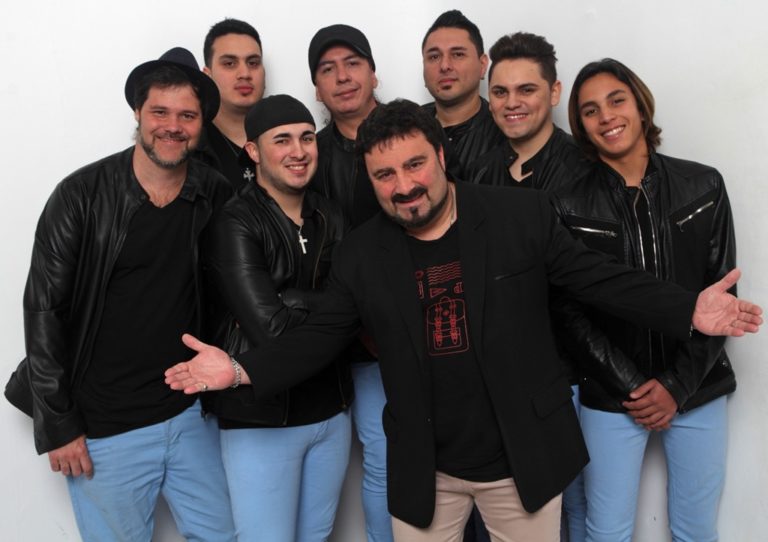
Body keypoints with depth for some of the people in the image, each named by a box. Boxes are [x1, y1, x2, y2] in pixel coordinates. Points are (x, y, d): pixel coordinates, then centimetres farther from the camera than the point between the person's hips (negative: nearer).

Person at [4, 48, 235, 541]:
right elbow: (44, 309, -9)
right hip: (102, 428, -3)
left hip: (191, 415, 3)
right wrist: (57, 425, -8)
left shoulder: (217, 197, -2)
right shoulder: (83, 196, -11)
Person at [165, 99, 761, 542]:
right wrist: (241, 369, -13)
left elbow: (599, 277, -4)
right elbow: (320, 336, 0)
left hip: (525, 457, -1)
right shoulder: (361, 253, -2)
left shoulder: (523, 214, -8)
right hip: (423, 470, 2)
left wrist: (689, 310, -14)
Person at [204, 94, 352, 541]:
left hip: (331, 410, 6)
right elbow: (270, 327, -21)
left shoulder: (331, 219, 6)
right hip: (261, 418, -5)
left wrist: (291, 307, -17)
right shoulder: (235, 223, -12)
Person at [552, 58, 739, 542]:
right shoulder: (571, 207, -6)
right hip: (612, 395, -1)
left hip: (697, 389, 2)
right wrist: (632, 386, -10)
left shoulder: (704, 187, -1)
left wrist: (677, 384, -8)